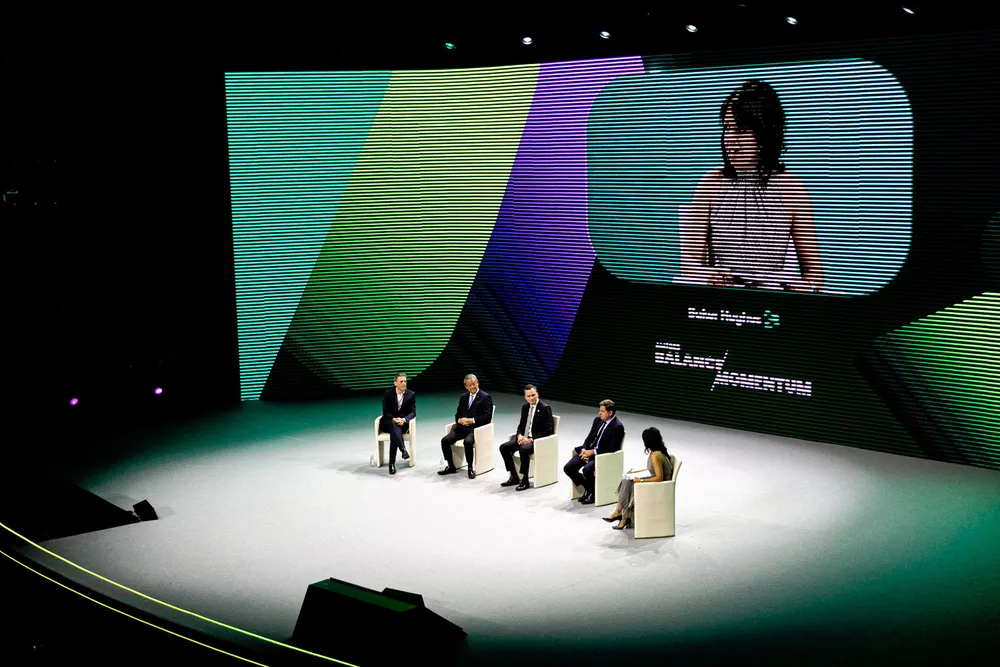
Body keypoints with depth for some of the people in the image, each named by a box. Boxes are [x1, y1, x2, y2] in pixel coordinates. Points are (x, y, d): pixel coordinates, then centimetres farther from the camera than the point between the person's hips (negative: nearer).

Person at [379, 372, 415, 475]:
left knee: (394, 432, -35)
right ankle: (403, 450, -56)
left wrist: (404, 419, -24)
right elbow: (385, 412, -4)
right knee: (394, 425, -39)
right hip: (388, 423, 0)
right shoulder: (388, 394, 0)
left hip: (403, 423, 0)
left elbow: (413, 412, -3)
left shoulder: (411, 395, 2)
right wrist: (394, 419, -25)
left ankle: (392, 463, -40)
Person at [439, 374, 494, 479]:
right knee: (445, 440, -15)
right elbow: (458, 414, 18)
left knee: (468, 442, -36)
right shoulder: (463, 397, 18)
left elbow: (487, 417, -10)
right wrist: (460, 420, -7)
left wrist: (471, 420, -17)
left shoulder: (486, 397, -1)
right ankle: (451, 467, -2)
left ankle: (470, 468, -19)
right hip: (462, 426, 6)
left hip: (475, 428, -6)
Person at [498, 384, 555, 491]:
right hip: (524, 438, 8)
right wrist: (519, 435, -5)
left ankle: (525, 480, -24)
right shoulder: (525, 407, 11)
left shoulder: (545, 408, -11)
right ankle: (514, 477, 0)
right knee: (504, 447, -9)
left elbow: (548, 430, -15)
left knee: (523, 449, -36)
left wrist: (531, 439, -21)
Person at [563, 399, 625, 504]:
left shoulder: (618, 427, -13)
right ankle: (587, 488, 11)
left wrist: (593, 452, -17)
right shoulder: (598, 420, 10)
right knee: (568, 468, -9)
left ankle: (593, 493, -6)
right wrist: (584, 450, -4)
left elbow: (612, 448, -16)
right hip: (589, 451, 8)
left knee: (587, 470, -34)